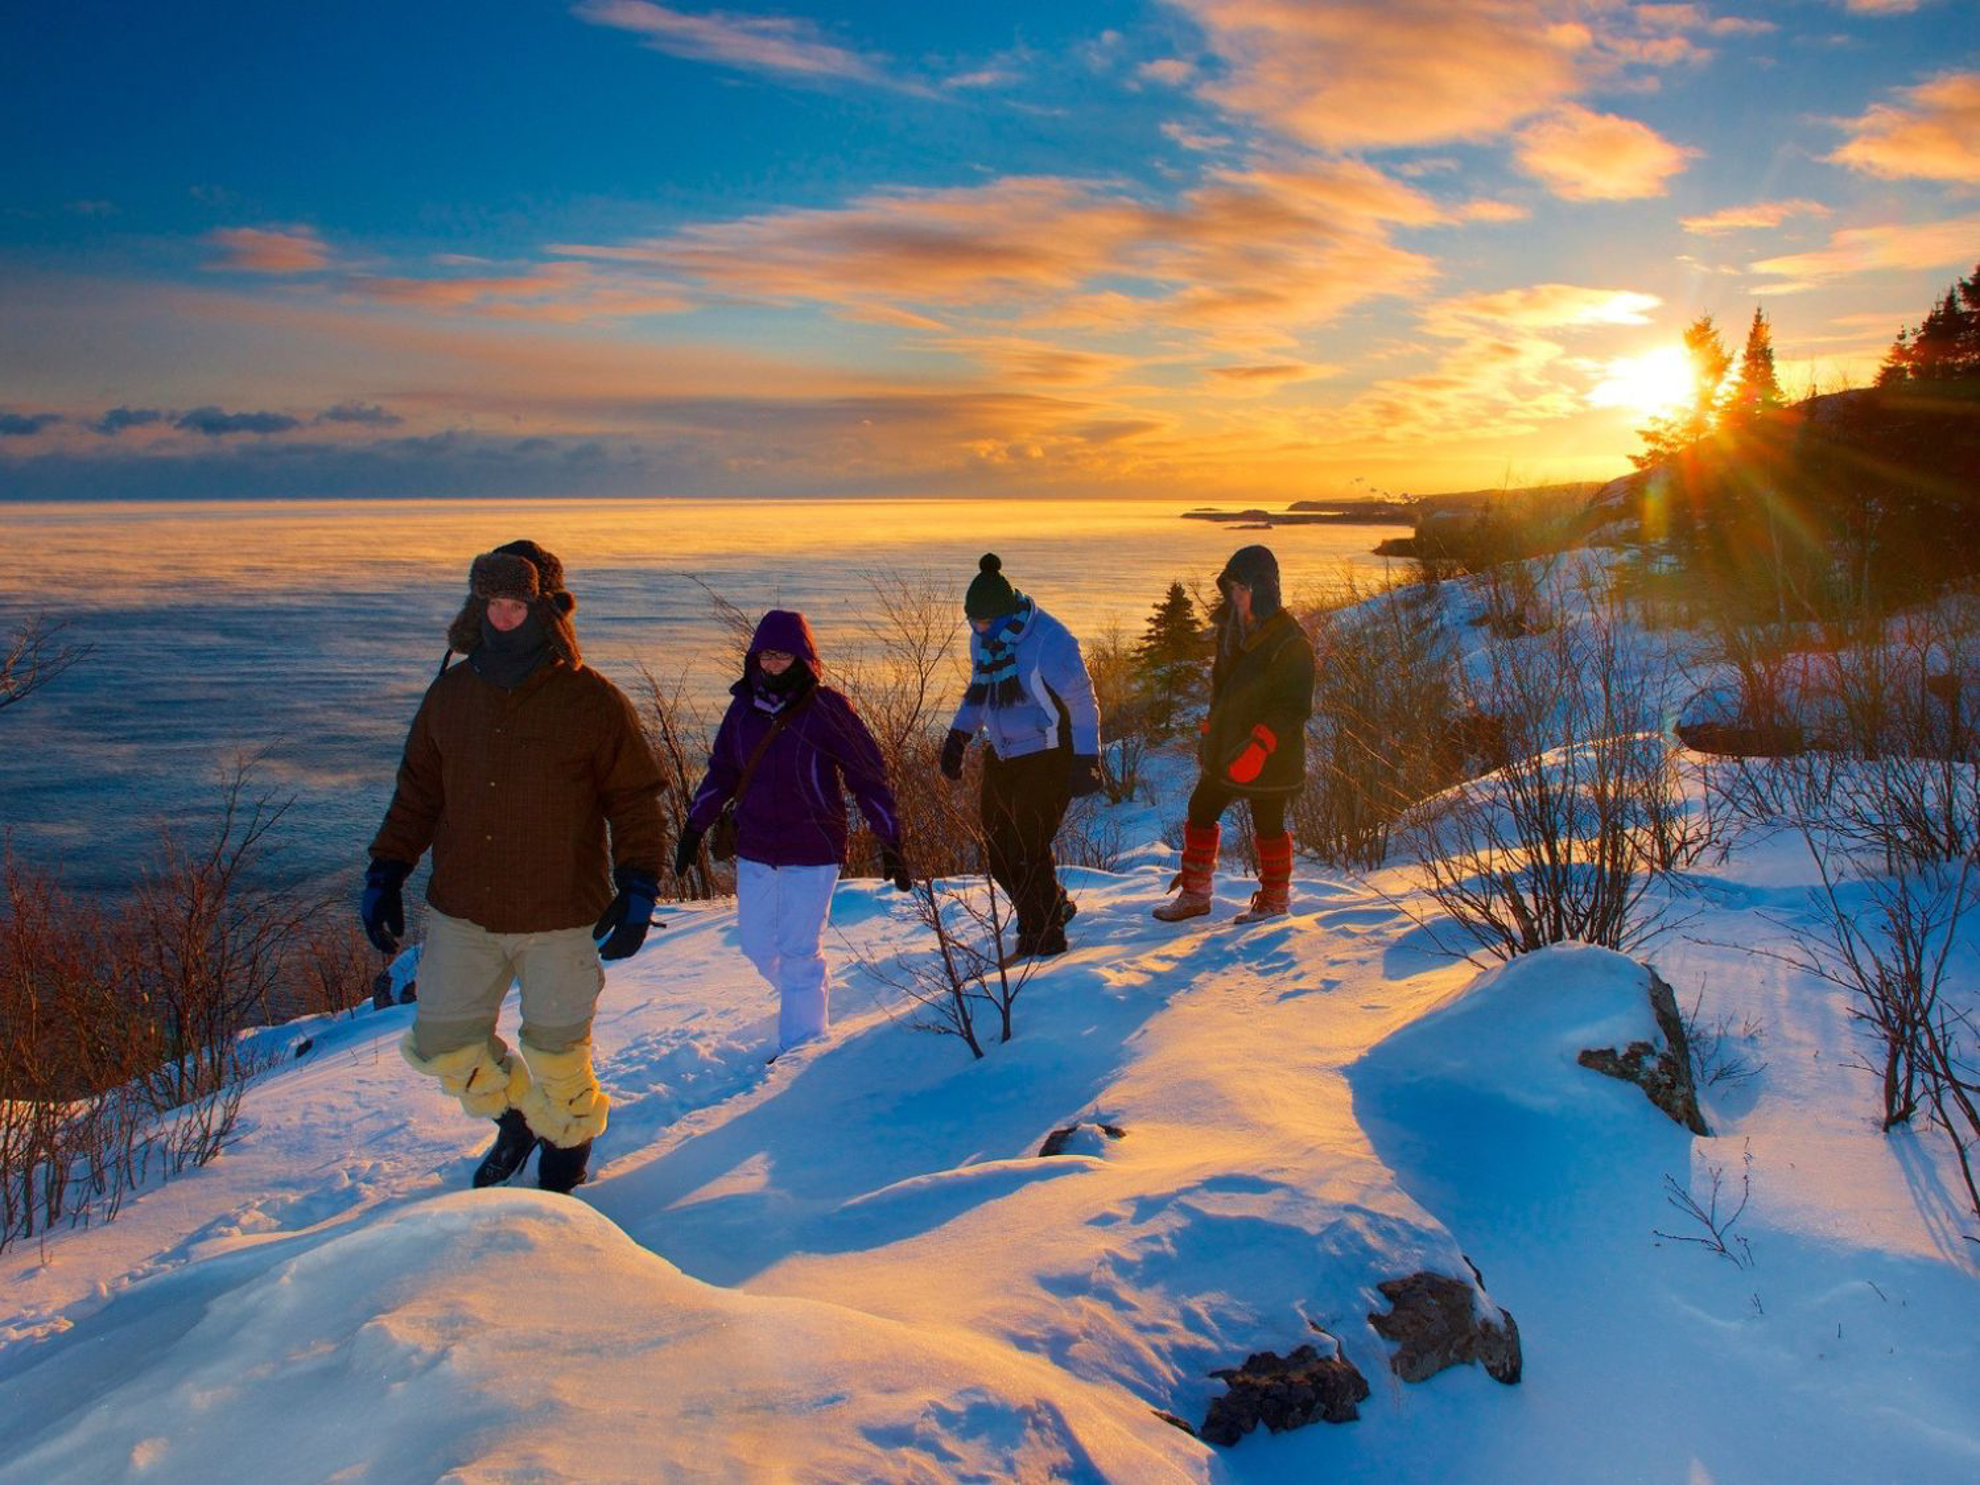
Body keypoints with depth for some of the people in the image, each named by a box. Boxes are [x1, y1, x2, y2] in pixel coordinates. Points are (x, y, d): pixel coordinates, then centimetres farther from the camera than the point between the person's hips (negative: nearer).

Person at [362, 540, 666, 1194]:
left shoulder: (592, 701, -9)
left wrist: (638, 888, -14)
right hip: (462, 915, 4)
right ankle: (514, 1114, 40)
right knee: (444, 1046, 11)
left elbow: (634, 802, -5)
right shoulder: (450, 694, 4)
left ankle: (566, 1142, 37)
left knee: (555, 1054, 7)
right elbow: (417, 792, 13)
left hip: (560, 919, -4)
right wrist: (384, 874, 6)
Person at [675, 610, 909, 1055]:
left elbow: (868, 776, -7)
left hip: (812, 855, -5)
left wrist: (890, 843, -9)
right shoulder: (744, 707, 3)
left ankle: (802, 1043, 13)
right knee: (758, 945, 13)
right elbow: (721, 772, 16)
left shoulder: (827, 710, -11)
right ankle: (813, 997, 39)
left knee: (798, 951, -3)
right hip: (754, 852, 5)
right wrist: (694, 827, 15)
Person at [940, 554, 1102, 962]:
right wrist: (959, 736, 12)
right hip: (1003, 756, 8)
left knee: (1027, 848, -9)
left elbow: (1081, 702, -17)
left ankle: (1045, 936, 8)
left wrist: (1085, 760, -20)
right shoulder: (982, 640, 3)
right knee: (997, 848, 9)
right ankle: (1054, 906, 31)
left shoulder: (1048, 640, -20)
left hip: (1048, 758, -8)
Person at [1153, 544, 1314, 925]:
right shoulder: (1233, 629, 8)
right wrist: (1209, 736, 20)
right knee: (1200, 814, 11)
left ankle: (1275, 899, 25)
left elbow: (1295, 707, -21)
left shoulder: (1289, 641, -17)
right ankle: (1195, 894, 24)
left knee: (1267, 827, 6)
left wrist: (1259, 746, -30)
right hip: (1225, 750, 8)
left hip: (1268, 760, -8)